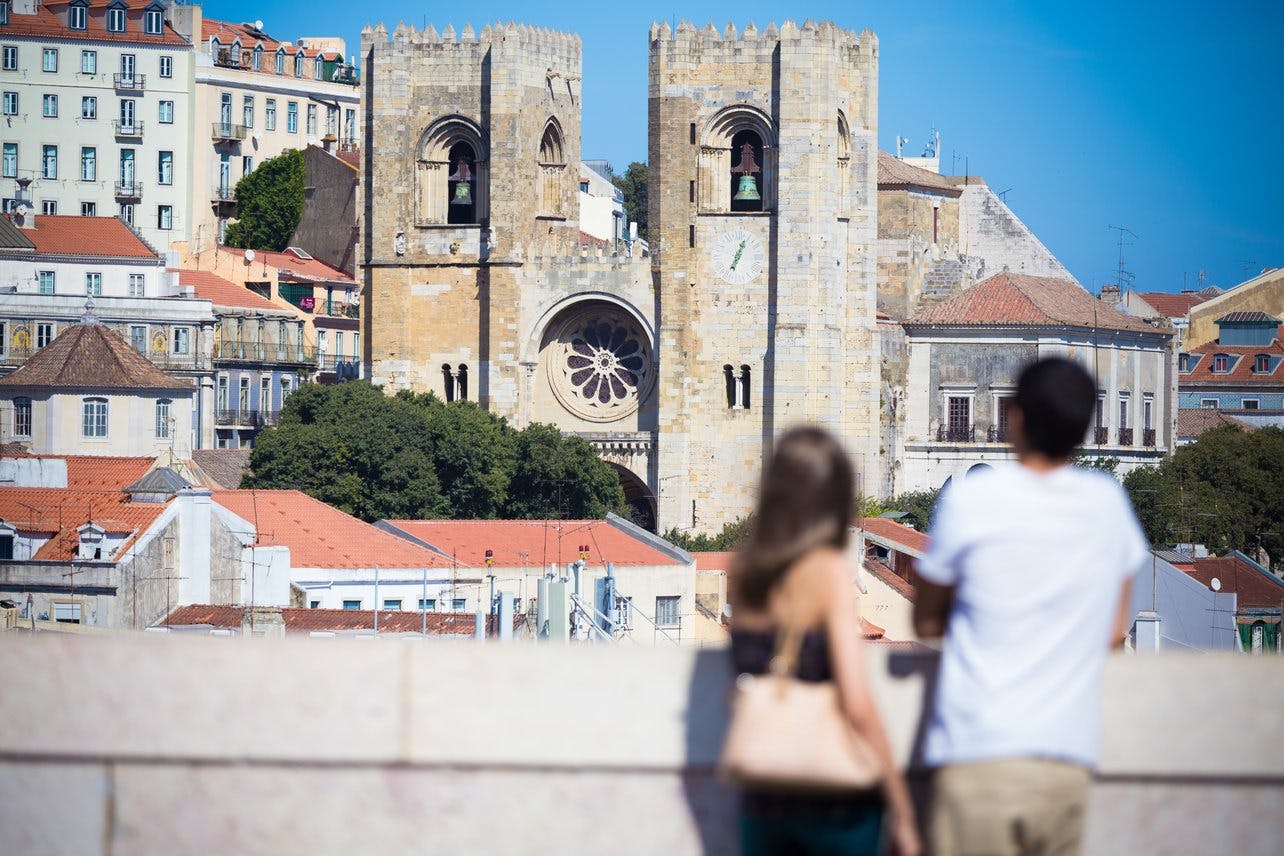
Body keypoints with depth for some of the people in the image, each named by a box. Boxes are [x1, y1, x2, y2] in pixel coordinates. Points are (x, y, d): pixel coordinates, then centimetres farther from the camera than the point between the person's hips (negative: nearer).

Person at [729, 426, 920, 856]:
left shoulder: (742, 571, 3)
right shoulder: (830, 573, -13)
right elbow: (858, 704, -18)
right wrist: (901, 809, -11)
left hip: (761, 800, 5)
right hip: (835, 803, -5)